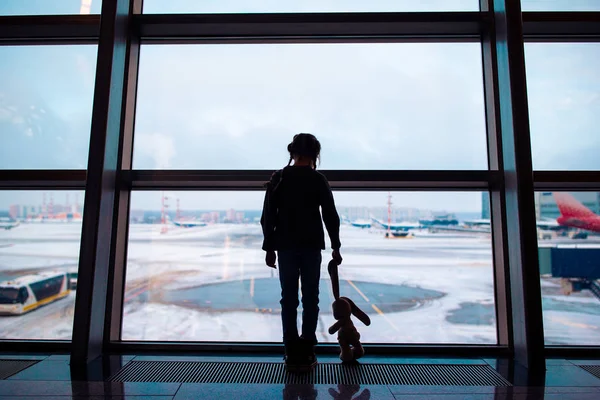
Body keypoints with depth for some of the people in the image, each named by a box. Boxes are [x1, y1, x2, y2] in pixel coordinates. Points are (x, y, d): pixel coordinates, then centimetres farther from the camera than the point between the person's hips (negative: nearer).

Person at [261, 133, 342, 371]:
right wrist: (336, 247, 7)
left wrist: (269, 248, 6)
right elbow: (331, 216, -3)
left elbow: (268, 217, -1)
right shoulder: (318, 180, -4)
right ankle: (306, 353, 14)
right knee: (310, 299, 8)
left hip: (286, 246, 1)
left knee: (289, 299, 9)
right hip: (312, 247, -1)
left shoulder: (278, 178, 0)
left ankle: (292, 353, 15)